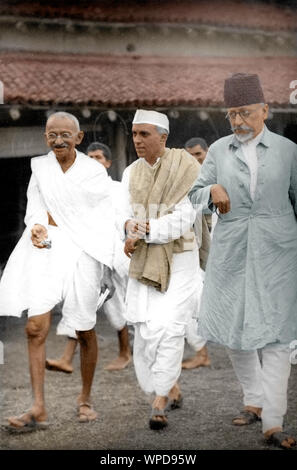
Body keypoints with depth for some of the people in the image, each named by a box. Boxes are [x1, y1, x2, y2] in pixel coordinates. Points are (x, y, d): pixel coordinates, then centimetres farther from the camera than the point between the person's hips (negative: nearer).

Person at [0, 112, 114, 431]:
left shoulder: (94, 172, 0)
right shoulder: (40, 167, 10)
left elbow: (105, 218, 1)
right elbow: (35, 206, 12)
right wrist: (36, 226, -6)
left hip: (82, 252, -2)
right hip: (45, 249, 2)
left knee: (84, 331, 5)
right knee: (35, 327, -9)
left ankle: (85, 399, 24)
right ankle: (38, 409, -8)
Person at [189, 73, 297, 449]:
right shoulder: (219, 150, 8)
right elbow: (196, 194, 6)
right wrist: (213, 190, -16)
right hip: (231, 251, 3)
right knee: (232, 328, 10)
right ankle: (254, 401, 29)